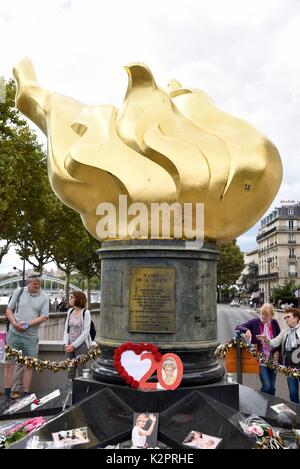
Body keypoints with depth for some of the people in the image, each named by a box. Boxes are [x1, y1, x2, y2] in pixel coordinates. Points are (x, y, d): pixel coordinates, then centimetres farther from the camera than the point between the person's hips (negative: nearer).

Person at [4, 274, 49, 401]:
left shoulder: (44, 297, -3)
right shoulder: (19, 292, 1)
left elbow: (44, 317, -6)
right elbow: (9, 310, 5)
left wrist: (27, 324, -15)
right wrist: (14, 323, -11)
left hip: (31, 337, -1)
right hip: (14, 334, 1)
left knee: (28, 366, 7)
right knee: (9, 363, 5)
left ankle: (25, 394, 18)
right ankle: (7, 394, 17)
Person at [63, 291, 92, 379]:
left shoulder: (86, 313, -11)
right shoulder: (70, 311, 7)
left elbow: (85, 332, -12)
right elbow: (66, 328, 10)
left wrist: (74, 345, -12)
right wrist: (66, 344, -3)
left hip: (81, 345, -6)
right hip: (70, 345, 6)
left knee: (81, 369, -3)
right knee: (70, 370, 11)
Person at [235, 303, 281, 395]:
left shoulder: (274, 323, -1)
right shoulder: (254, 322, -8)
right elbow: (238, 327, -8)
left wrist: (277, 351, -3)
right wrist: (247, 330, -28)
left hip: (272, 359, 3)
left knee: (272, 387, 11)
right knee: (266, 386, -8)